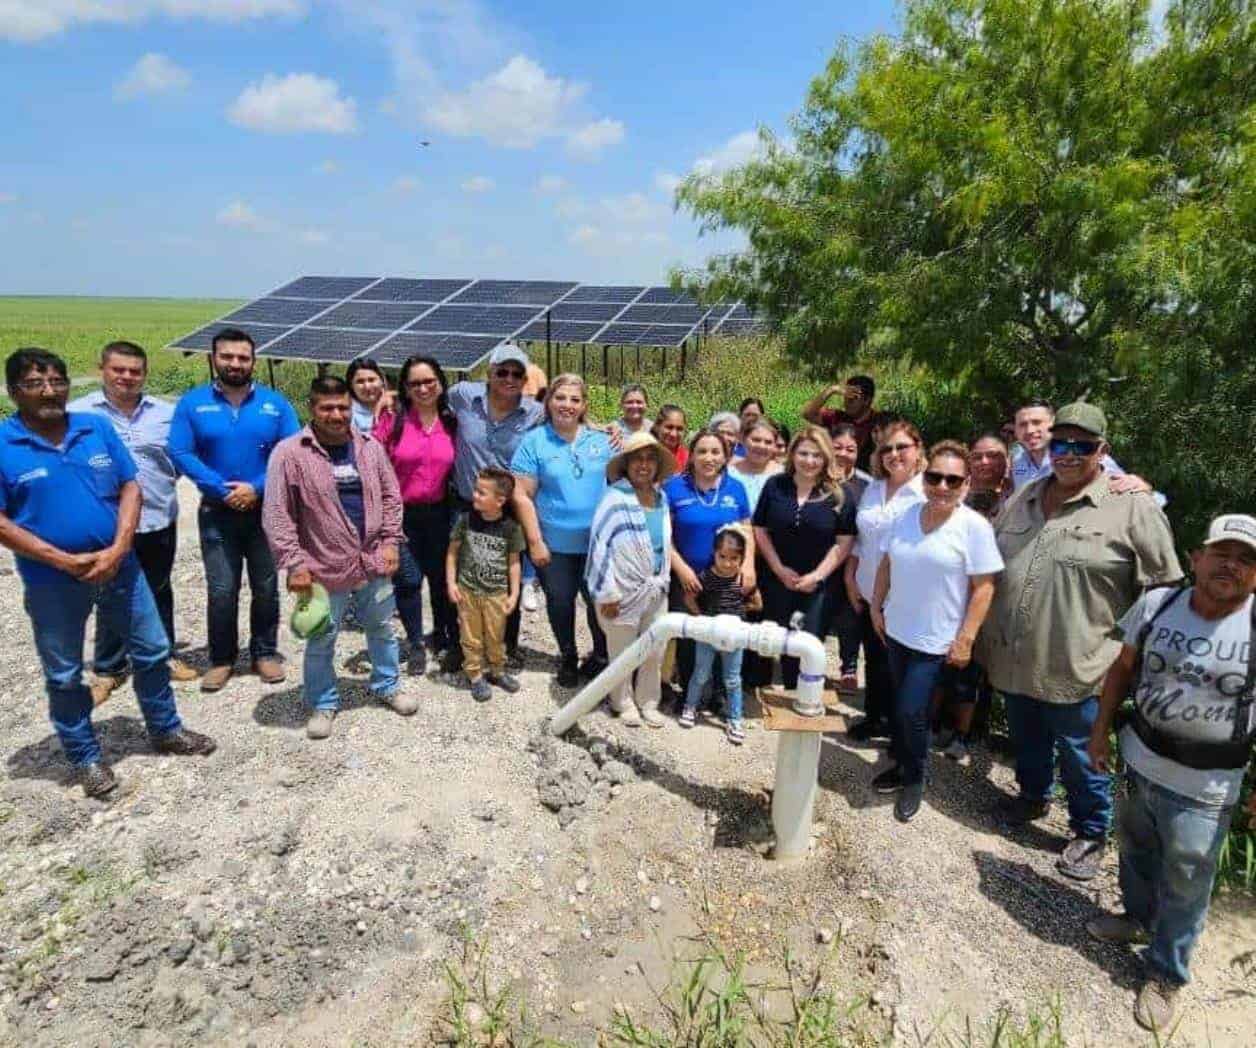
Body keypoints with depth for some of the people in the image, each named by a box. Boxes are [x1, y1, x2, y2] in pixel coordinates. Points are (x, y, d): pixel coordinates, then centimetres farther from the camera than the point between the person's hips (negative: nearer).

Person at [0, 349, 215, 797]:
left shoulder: (97, 428, -1)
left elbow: (130, 488, -1)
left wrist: (117, 550, -13)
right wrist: (63, 560, -18)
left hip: (119, 567, 3)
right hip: (52, 581, -3)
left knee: (152, 651, 14)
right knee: (64, 675, 12)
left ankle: (165, 730, 34)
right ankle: (86, 757, 30)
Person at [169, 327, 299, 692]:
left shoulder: (275, 403, 0)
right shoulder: (192, 403, -1)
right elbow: (181, 453, -7)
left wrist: (257, 488, -17)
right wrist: (223, 490, -17)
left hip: (265, 510, 1)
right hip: (216, 513, -1)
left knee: (266, 587, 10)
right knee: (221, 590, 3)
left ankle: (265, 652, 24)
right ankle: (222, 658, 19)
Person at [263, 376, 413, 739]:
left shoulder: (370, 447, 1)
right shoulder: (290, 453, -12)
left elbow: (390, 497, 7)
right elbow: (277, 515, -13)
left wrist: (390, 542, 0)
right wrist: (294, 563, -16)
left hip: (374, 563, 4)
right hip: (324, 568, -4)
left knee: (382, 628, 20)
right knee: (322, 641, 13)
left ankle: (387, 686, 41)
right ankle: (323, 704, 32)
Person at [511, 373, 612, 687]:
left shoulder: (601, 440, 1)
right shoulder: (534, 441, -7)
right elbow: (522, 496, -9)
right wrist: (535, 541, -12)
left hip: (598, 541, 2)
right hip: (555, 542, -1)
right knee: (560, 602, 15)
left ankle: (601, 657, 35)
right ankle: (568, 657, 37)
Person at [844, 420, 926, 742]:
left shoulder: (929, 492, -12)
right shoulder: (872, 489, 8)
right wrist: (850, 577, 9)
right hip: (869, 594, 5)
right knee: (873, 660, 17)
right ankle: (875, 717, 34)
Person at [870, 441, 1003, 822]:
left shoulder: (974, 527, -14)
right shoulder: (906, 516, 0)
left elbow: (984, 587, -14)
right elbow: (886, 565, 10)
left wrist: (966, 638, -15)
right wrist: (877, 607, 8)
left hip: (936, 640, -5)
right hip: (896, 630, 5)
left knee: (912, 712, -4)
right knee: (901, 707, 17)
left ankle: (915, 780, 20)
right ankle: (902, 765, 37)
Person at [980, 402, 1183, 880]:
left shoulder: (1133, 508, -10)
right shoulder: (1023, 499, 7)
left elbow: (1164, 592, -7)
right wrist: (987, 635, 16)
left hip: (1074, 666, -5)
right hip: (1014, 659, 5)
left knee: (1079, 756, 10)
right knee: (1026, 740, 23)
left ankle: (1091, 833, 31)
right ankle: (1033, 796, 47)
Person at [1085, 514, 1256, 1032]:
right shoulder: (1155, 604, -8)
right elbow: (1123, 668, 5)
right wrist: (1101, 729, 7)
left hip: (1205, 787, -4)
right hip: (1138, 760, 4)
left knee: (1185, 883, 11)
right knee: (1135, 847, 25)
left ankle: (1166, 974, 31)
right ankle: (1139, 918, 52)